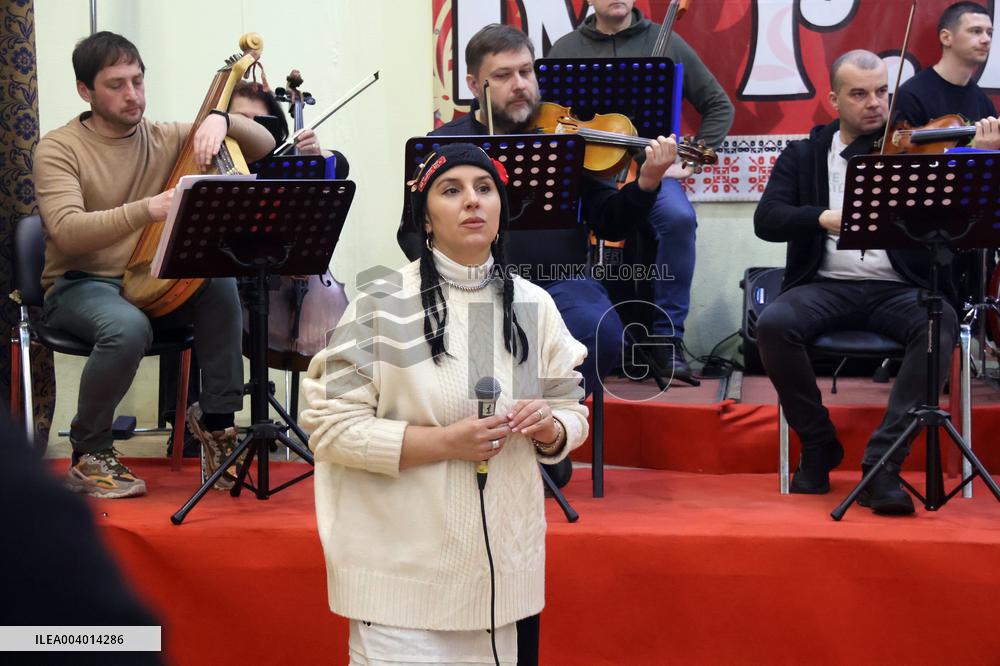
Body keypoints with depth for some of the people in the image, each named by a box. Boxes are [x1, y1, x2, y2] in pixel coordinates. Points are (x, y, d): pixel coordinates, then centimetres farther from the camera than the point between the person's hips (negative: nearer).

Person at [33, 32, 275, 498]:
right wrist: (147, 209, -37)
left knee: (219, 282, -27)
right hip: (78, 285, -4)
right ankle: (87, 454, -13)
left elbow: (263, 148, 3)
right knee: (128, 327, -37)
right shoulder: (58, 149, -7)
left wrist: (221, 120, -18)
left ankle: (217, 418, -11)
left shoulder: (165, 139, 5)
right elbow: (67, 232, -24)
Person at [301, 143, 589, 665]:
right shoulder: (381, 306, -9)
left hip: (500, 566, 4)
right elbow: (330, 425, -12)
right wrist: (445, 442, -19)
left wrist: (549, 429, -10)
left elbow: (573, 412, 13)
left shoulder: (534, 306, 6)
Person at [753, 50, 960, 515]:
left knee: (942, 321, -34)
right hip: (827, 286, 1)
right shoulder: (804, 156, 14)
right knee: (774, 323, -31)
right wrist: (823, 217, -20)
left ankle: (883, 464, -32)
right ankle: (819, 445, -6)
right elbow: (766, 220, -1)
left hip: (898, 289, 0)